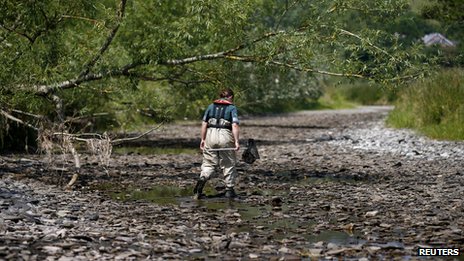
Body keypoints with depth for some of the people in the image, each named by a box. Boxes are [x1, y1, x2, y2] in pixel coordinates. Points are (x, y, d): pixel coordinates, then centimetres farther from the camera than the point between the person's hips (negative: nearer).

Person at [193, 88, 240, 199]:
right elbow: (235, 125, -7)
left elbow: (204, 123, 8)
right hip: (225, 136, -2)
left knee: (208, 163, 6)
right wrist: (236, 141, -10)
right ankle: (229, 189, 11)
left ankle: (202, 180, -17)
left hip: (211, 134, 3)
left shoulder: (211, 106, 14)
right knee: (228, 164, 9)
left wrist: (202, 139, 12)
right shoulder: (232, 108, 4)